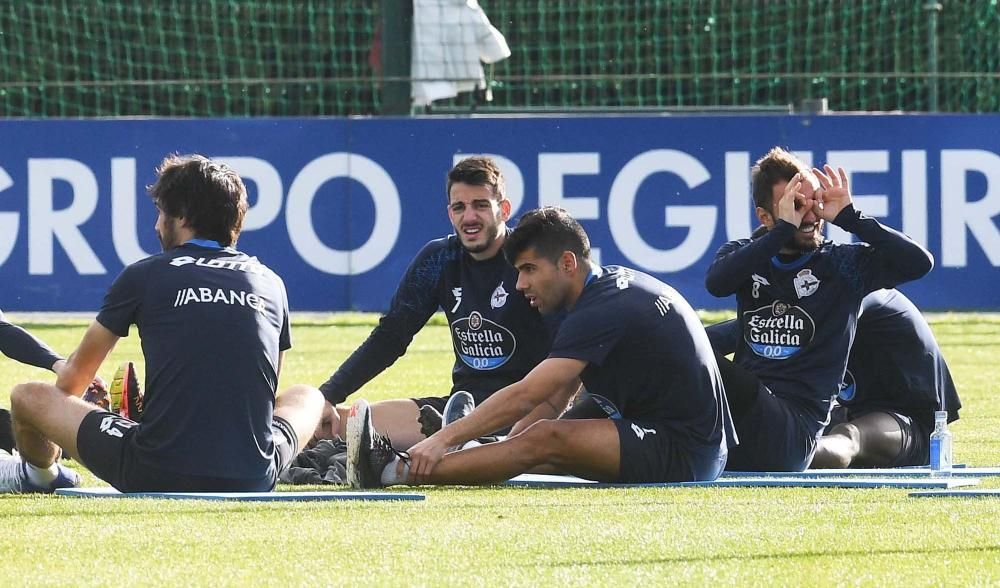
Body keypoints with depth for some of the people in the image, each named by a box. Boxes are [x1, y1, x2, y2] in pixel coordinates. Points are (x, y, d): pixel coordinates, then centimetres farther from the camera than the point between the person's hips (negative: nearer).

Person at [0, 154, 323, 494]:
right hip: (254, 481, 3)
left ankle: (41, 475, 49)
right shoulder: (271, 283, 11)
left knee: (29, 397, 17)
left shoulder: (144, 276, 4)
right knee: (307, 397, 35)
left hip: (155, 478, -3)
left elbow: (73, 378, 18)